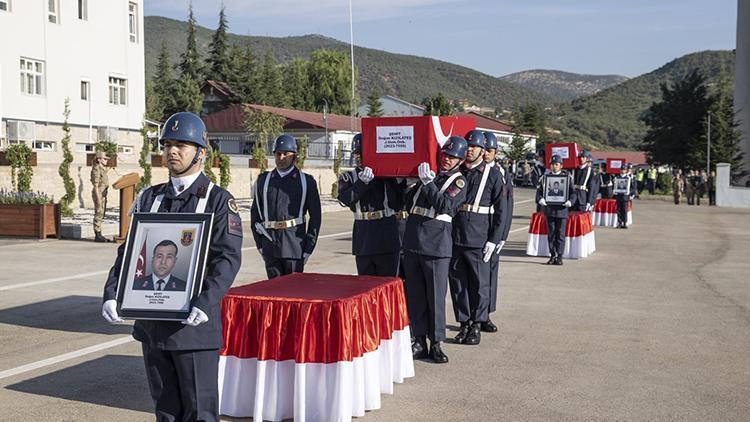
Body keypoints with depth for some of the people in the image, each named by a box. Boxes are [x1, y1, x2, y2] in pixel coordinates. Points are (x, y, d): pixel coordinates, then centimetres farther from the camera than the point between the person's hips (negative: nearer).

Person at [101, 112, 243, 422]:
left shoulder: (219, 201, -3)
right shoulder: (150, 199, 12)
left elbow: (228, 257, -13)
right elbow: (129, 251, 9)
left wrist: (205, 302, -27)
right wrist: (112, 294, -6)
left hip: (194, 323, -5)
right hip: (152, 323, 5)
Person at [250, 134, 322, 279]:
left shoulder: (307, 181, 5)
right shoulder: (263, 180, 11)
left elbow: (315, 216, 5)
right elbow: (255, 213, 14)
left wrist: (309, 247, 0)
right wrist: (259, 244, 7)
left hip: (295, 246, -2)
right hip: (270, 247, 2)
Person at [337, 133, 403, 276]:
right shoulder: (348, 177, 8)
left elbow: (397, 205, -4)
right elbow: (345, 198, -13)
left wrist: (388, 182, -15)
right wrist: (362, 182, -27)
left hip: (387, 239, -2)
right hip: (363, 241, 2)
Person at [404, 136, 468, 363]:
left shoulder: (459, 181, 1)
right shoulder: (428, 174, 15)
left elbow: (444, 206, -15)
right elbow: (409, 200, 20)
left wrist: (428, 183, -17)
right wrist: (417, 184, 6)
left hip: (436, 245, -5)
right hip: (412, 242, 5)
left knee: (435, 296, 0)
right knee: (414, 295, 8)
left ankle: (436, 343, 11)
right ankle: (419, 341, 18)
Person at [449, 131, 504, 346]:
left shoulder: (493, 174, 0)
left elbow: (500, 210, -1)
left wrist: (494, 240, -7)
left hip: (479, 240, -3)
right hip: (454, 238, 3)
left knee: (479, 284, 4)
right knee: (458, 282, 8)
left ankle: (477, 325, 16)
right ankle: (464, 323, 19)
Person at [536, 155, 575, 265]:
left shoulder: (567, 177, 4)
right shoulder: (545, 177, 8)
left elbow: (573, 192, 3)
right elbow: (539, 190, 5)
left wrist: (570, 201, -17)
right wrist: (540, 199, -16)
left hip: (562, 209, -2)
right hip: (549, 210, 2)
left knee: (560, 234, 1)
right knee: (551, 233, 7)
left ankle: (559, 257, 7)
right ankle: (552, 256, 15)